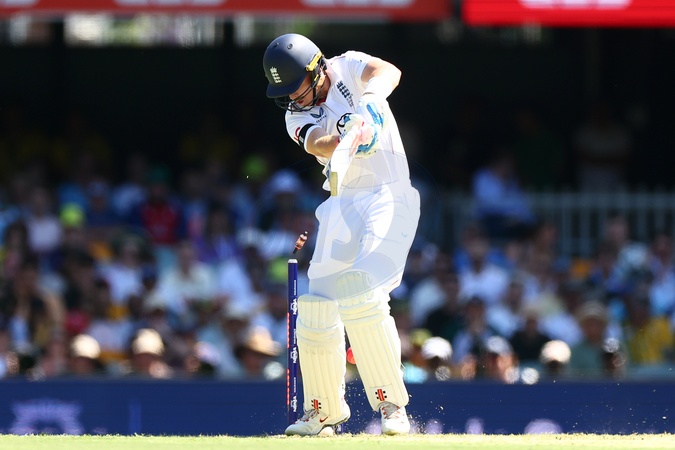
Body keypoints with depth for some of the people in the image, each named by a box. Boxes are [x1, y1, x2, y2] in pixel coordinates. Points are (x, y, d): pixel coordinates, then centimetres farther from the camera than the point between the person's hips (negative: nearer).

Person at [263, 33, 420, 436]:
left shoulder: (347, 69, -4)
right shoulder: (298, 117, 4)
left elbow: (388, 72, -26)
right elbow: (319, 144, -19)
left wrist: (370, 99, -48)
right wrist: (348, 137, -43)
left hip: (389, 198, -5)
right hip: (343, 206, 5)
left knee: (361, 297, -23)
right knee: (316, 310, 2)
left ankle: (392, 405, -16)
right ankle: (324, 410, 22)